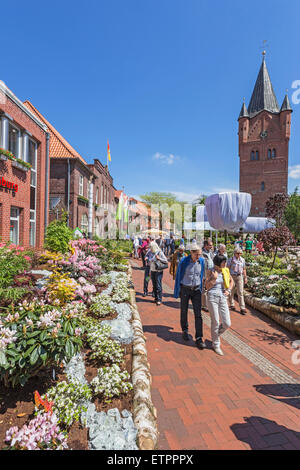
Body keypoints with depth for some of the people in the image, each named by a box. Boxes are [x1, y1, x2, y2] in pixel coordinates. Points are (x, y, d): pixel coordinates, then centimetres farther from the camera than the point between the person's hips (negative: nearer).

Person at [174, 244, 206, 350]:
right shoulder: (184, 261, -15)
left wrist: (200, 289, 15)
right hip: (185, 289, -2)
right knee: (184, 311, 12)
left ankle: (199, 338, 2)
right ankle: (185, 331, 36)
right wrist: (177, 292, -2)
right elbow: (178, 276, -6)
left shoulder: (201, 261, -5)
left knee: (198, 313, -3)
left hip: (196, 290, 2)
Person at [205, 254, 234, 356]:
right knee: (215, 322, 2)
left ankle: (215, 335, 31)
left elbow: (231, 281, 22)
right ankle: (216, 345, 22)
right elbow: (207, 286, -4)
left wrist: (228, 290, 7)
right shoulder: (210, 271, -5)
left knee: (227, 324, 1)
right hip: (212, 297, -4)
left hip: (223, 298, 4)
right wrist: (214, 278, -17)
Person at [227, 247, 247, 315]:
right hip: (232, 277, -2)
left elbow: (244, 269, 13)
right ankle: (232, 305, 28)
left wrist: (245, 277, 11)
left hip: (240, 277, 2)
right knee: (231, 292, 10)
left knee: (240, 292, -2)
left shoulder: (242, 260, 4)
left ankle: (242, 308, 0)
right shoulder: (231, 260, -8)